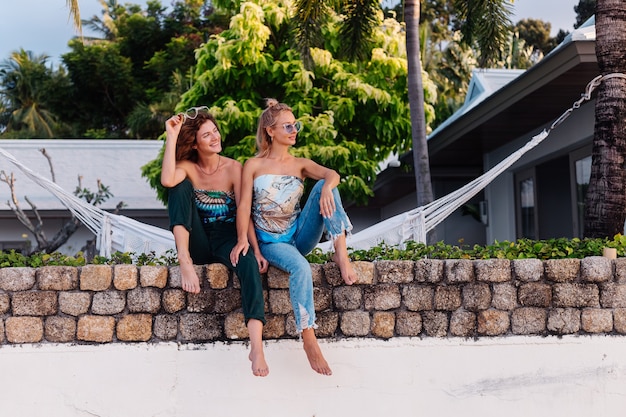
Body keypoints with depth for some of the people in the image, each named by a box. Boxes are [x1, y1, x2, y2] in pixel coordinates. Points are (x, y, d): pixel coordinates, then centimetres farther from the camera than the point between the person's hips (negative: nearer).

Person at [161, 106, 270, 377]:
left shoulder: (233, 169, 0)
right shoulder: (187, 168, 1)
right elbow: (167, 180, -24)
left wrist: (255, 249, -19)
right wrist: (171, 136, -19)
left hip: (226, 239, -1)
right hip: (196, 243, 1)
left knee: (249, 264, -36)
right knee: (181, 186, -18)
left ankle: (257, 348, -50)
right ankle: (184, 261, -31)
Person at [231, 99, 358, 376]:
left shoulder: (301, 164, 10)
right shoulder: (253, 166, 3)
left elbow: (331, 174, -11)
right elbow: (244, 205, -6)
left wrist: (327, 187, -36)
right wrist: (242, 238, -24)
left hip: (300, 236, 3)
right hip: (271, 243, -3)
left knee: (324, 185, -19)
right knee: (300, 268, -37)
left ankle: (341, 253, -27)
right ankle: (308, 340, -35)